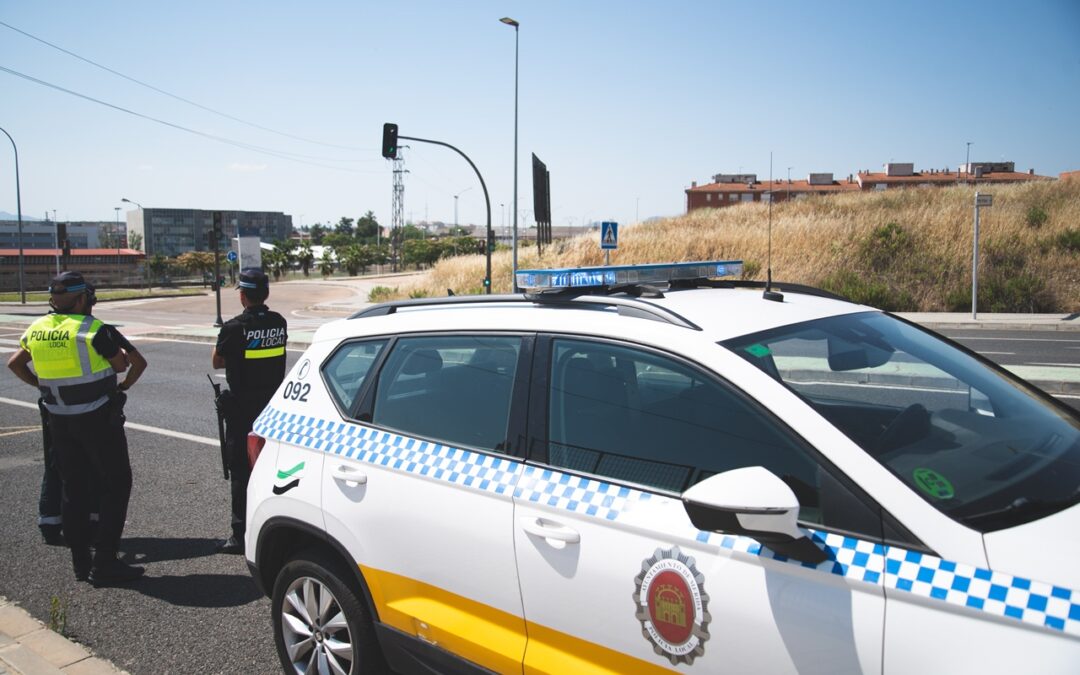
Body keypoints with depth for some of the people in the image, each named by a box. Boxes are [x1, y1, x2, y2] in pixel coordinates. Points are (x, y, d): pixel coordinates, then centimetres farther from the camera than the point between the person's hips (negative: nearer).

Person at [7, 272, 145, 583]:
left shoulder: (37, 329, 4)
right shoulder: (94, 330, -16)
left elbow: (14, 363, 16)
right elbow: (121, 364, -6)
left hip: (59, 421, 7)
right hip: (97, 419, -7)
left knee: (74, 488, 15)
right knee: (116, 485, 1)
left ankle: (80, 561, 21)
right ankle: (104, 563, -2)